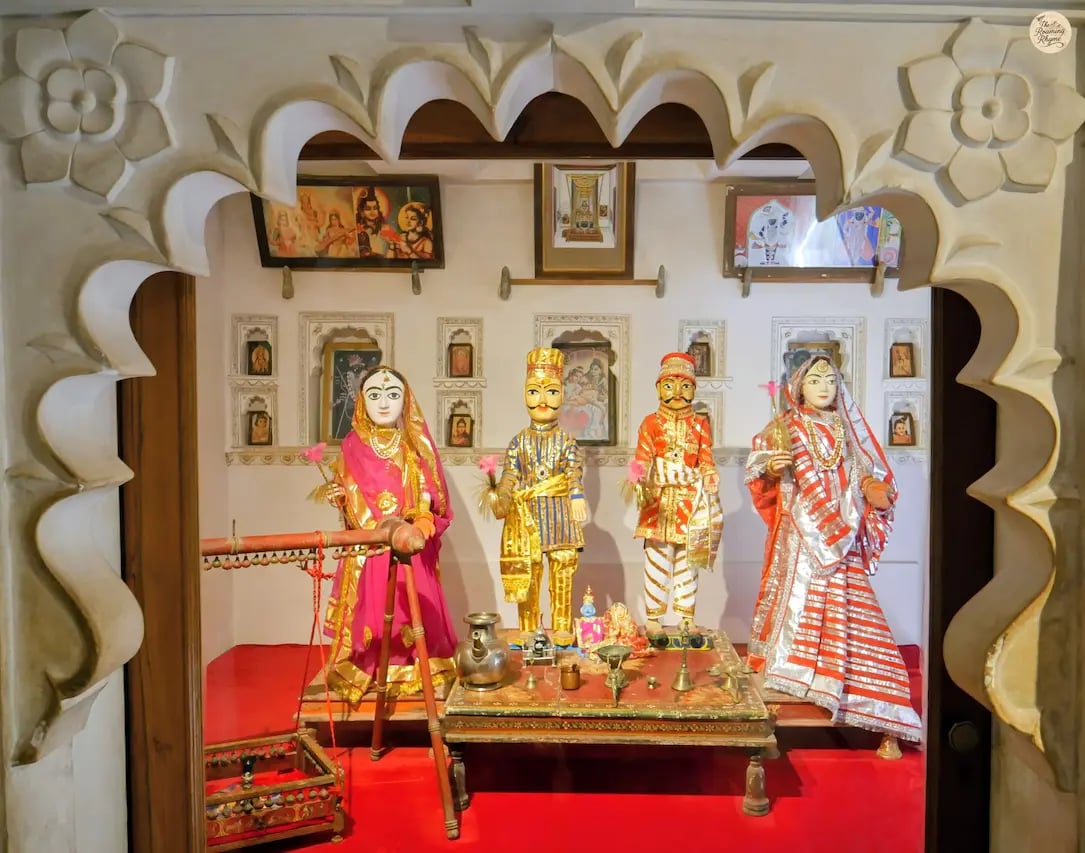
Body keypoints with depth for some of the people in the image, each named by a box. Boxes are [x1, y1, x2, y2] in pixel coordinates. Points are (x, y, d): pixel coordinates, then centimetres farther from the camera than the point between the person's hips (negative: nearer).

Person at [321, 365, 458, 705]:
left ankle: (414, 673, 14)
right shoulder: (353, 446, 5)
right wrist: (339, 497, -10)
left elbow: (429, 495, 0)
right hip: (367, 549, 1)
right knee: (369, 612, 2)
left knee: (412, 613, 1)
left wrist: (420, 522, -17)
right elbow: (350, 497, 11)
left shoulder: (416, 446, 4)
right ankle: (365, 671, 17)